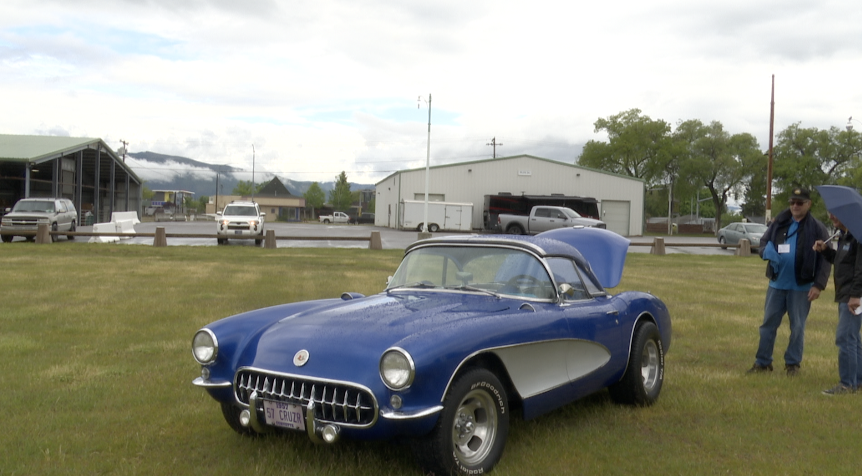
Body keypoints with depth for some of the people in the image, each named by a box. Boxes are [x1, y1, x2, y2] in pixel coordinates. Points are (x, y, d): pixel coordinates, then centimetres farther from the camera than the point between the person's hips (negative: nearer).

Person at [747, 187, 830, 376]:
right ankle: (762, 362, 18)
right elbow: (763, 242, 14)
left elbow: (825, 259, -5)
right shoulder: (779, 223, 5)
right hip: (776, 284, 3)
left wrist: (819, 284, -13)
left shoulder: (817, 228, -4)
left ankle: (793, 363, 21)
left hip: (801, 287, -3)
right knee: (768, 323, 8)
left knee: (797, 327, 7)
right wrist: (767, 251, -11)